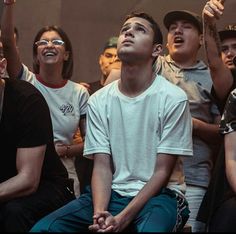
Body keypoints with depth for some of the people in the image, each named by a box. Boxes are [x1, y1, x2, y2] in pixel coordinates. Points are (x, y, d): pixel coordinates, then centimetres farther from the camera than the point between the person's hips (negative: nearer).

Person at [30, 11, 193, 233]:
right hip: (112, 192, 4)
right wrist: (99, 212, -19)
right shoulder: (98, 101, 4)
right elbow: (102, 166, 1)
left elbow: (162, 171, -8)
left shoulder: (173, 98, -8)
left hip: (159, 194, -3)